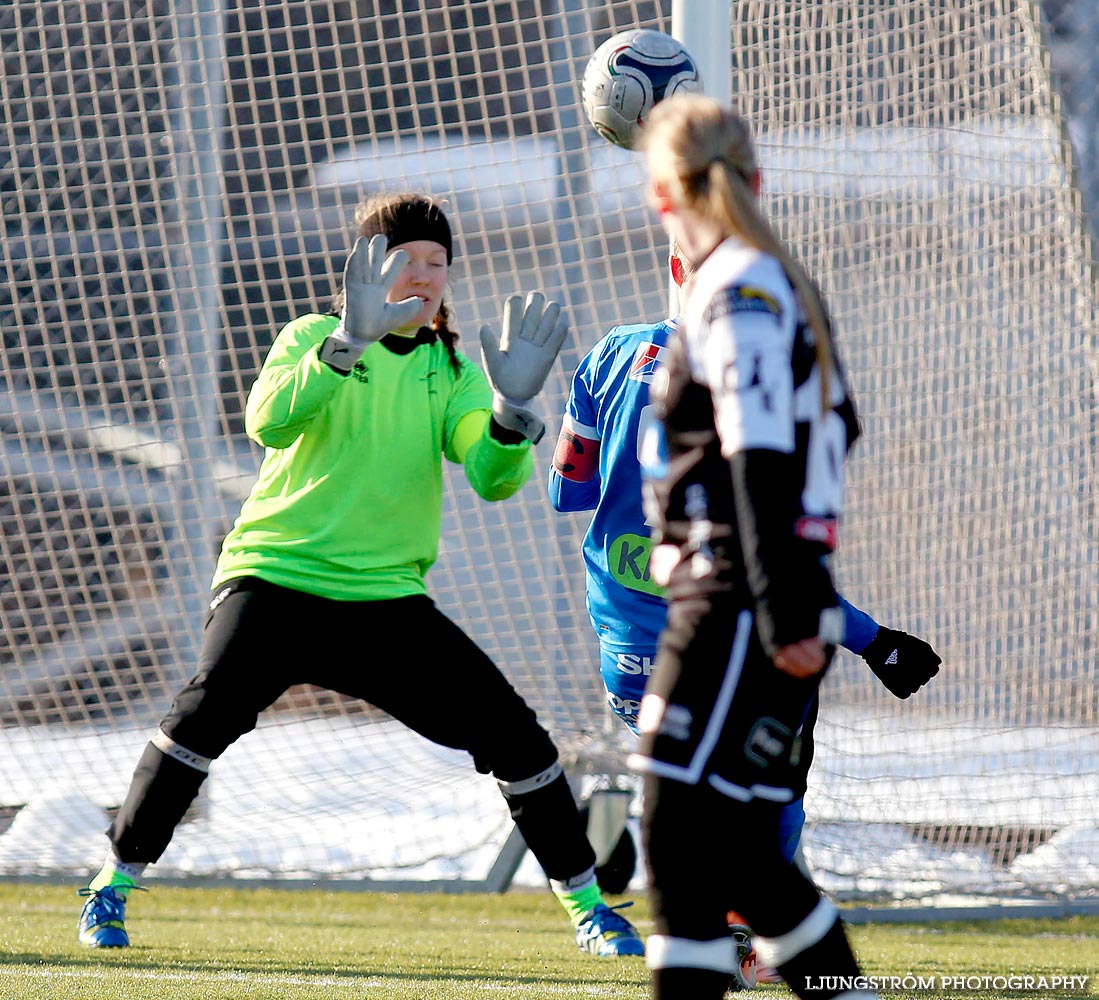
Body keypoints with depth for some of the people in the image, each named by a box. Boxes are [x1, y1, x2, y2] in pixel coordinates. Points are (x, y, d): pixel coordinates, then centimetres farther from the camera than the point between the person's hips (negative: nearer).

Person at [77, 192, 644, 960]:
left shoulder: (450, 370, 9)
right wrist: (348, 343, -33)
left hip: (387, 596, 4)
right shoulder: (313, 338, 1)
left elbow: (493, 478, -6)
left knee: (512, 732, -4)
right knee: (211, 704, -29)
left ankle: (588, 906, 13)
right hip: (276, 577, -3)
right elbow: (269, 421, -21)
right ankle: (115, 883, -15)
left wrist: (512, 407, -27)